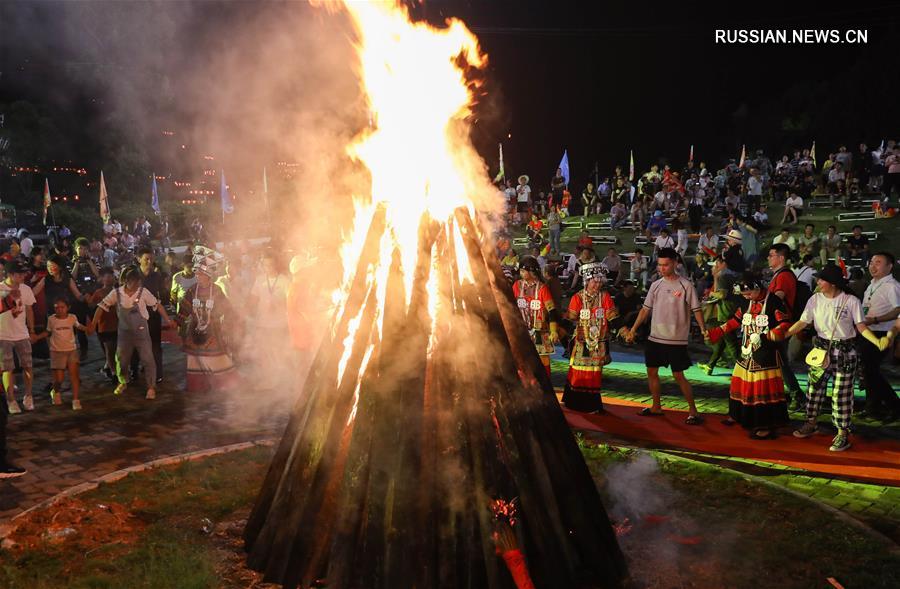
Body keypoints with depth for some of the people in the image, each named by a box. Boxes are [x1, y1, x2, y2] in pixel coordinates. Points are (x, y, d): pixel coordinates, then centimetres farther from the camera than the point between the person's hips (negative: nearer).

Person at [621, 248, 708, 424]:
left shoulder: (685, 285, -8)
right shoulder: (656, 285, 6)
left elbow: (696, 310, -7)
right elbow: (646, 309, 10)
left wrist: (703, 329, -19)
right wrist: (633, 329, 7)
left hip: (677, 340, -6)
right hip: (655, 338, 6)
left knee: (678, 375, -5)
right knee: (651, 372, 11)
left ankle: (693, 411, 6)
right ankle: (656, 407, 27)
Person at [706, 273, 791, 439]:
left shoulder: (774, 302, -11)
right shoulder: (746, 303, 11)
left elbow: (785, 325, -15)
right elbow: (735, 321, 19)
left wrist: (763, 337, -26)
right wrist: (715, 333, 13)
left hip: (765, 353, -7)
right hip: (747, 352, 7)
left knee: (764, 388, -7)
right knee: (741, 385, 14)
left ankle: (767, 426, -2)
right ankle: (739, 416, 31)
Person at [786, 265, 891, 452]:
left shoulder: (851, 301, -10)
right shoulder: (815, 299, 0)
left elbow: (861, 327, -10)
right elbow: (802, 322, 2)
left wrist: (878, 342, -26)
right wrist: (783, 336, -9)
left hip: (845, 353, -4)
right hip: (821, 350, 4)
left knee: (841, 394, -1)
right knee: (815, 388, 13)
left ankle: (843, 434, 8)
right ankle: (811, 423, 30)